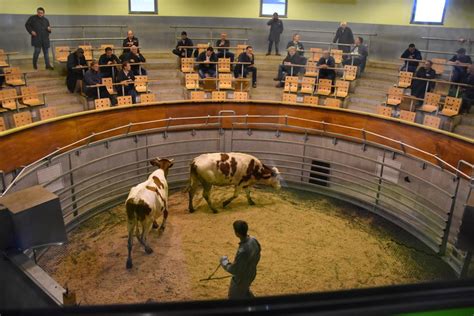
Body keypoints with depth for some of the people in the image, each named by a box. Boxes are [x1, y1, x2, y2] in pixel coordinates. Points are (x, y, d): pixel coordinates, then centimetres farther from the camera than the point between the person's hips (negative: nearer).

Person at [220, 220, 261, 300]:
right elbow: (257, 257, 1)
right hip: (251, 273, 7)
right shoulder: (254, 240, -18)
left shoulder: (242, 252, -42)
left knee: (234, 298, 20)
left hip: (241, 278, -7)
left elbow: (234, 270, -29)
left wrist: (224, 261, -12)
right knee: (244, 291, 35)